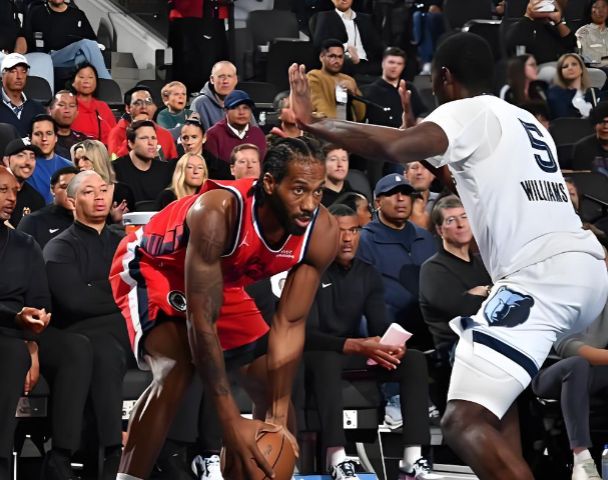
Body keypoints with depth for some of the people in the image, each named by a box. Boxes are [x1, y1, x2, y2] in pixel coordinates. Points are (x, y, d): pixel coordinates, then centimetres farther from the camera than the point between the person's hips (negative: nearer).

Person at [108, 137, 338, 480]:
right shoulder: (218, 212, -41)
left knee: (274, 382, 2)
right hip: (152, 267, -6)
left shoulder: (322, 232, -24)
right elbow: (201, 322, -38)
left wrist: (278, 415, -21)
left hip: (222, 279, 7)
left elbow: (290, 325, -15)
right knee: (176, 371, -29)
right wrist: (232, 422, -40)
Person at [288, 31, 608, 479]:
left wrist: (311, 122, -8)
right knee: (492, 379, 31)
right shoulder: (524, 120, 27)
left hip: (543, 274, -9)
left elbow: (396, 147, -17)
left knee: (464, 420, -15)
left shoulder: (467, 113, 2)